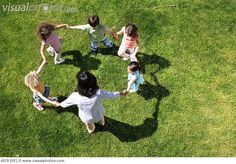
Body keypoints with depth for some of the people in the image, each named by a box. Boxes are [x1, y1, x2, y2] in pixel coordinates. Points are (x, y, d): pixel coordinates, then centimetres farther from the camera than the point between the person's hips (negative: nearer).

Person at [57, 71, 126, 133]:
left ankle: (91, 130, 72)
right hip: (98, 115, 0)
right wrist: (121, 93, 0)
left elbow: (67, 102, -15)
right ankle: (102, 123, 75)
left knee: (89, 127, 38)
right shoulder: (99, 93, -40)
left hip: (86, 118, 0)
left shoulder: (76, 96, -38)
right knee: (101, 121, 40)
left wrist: (59, 104, 8)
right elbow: (112, 95, -21)